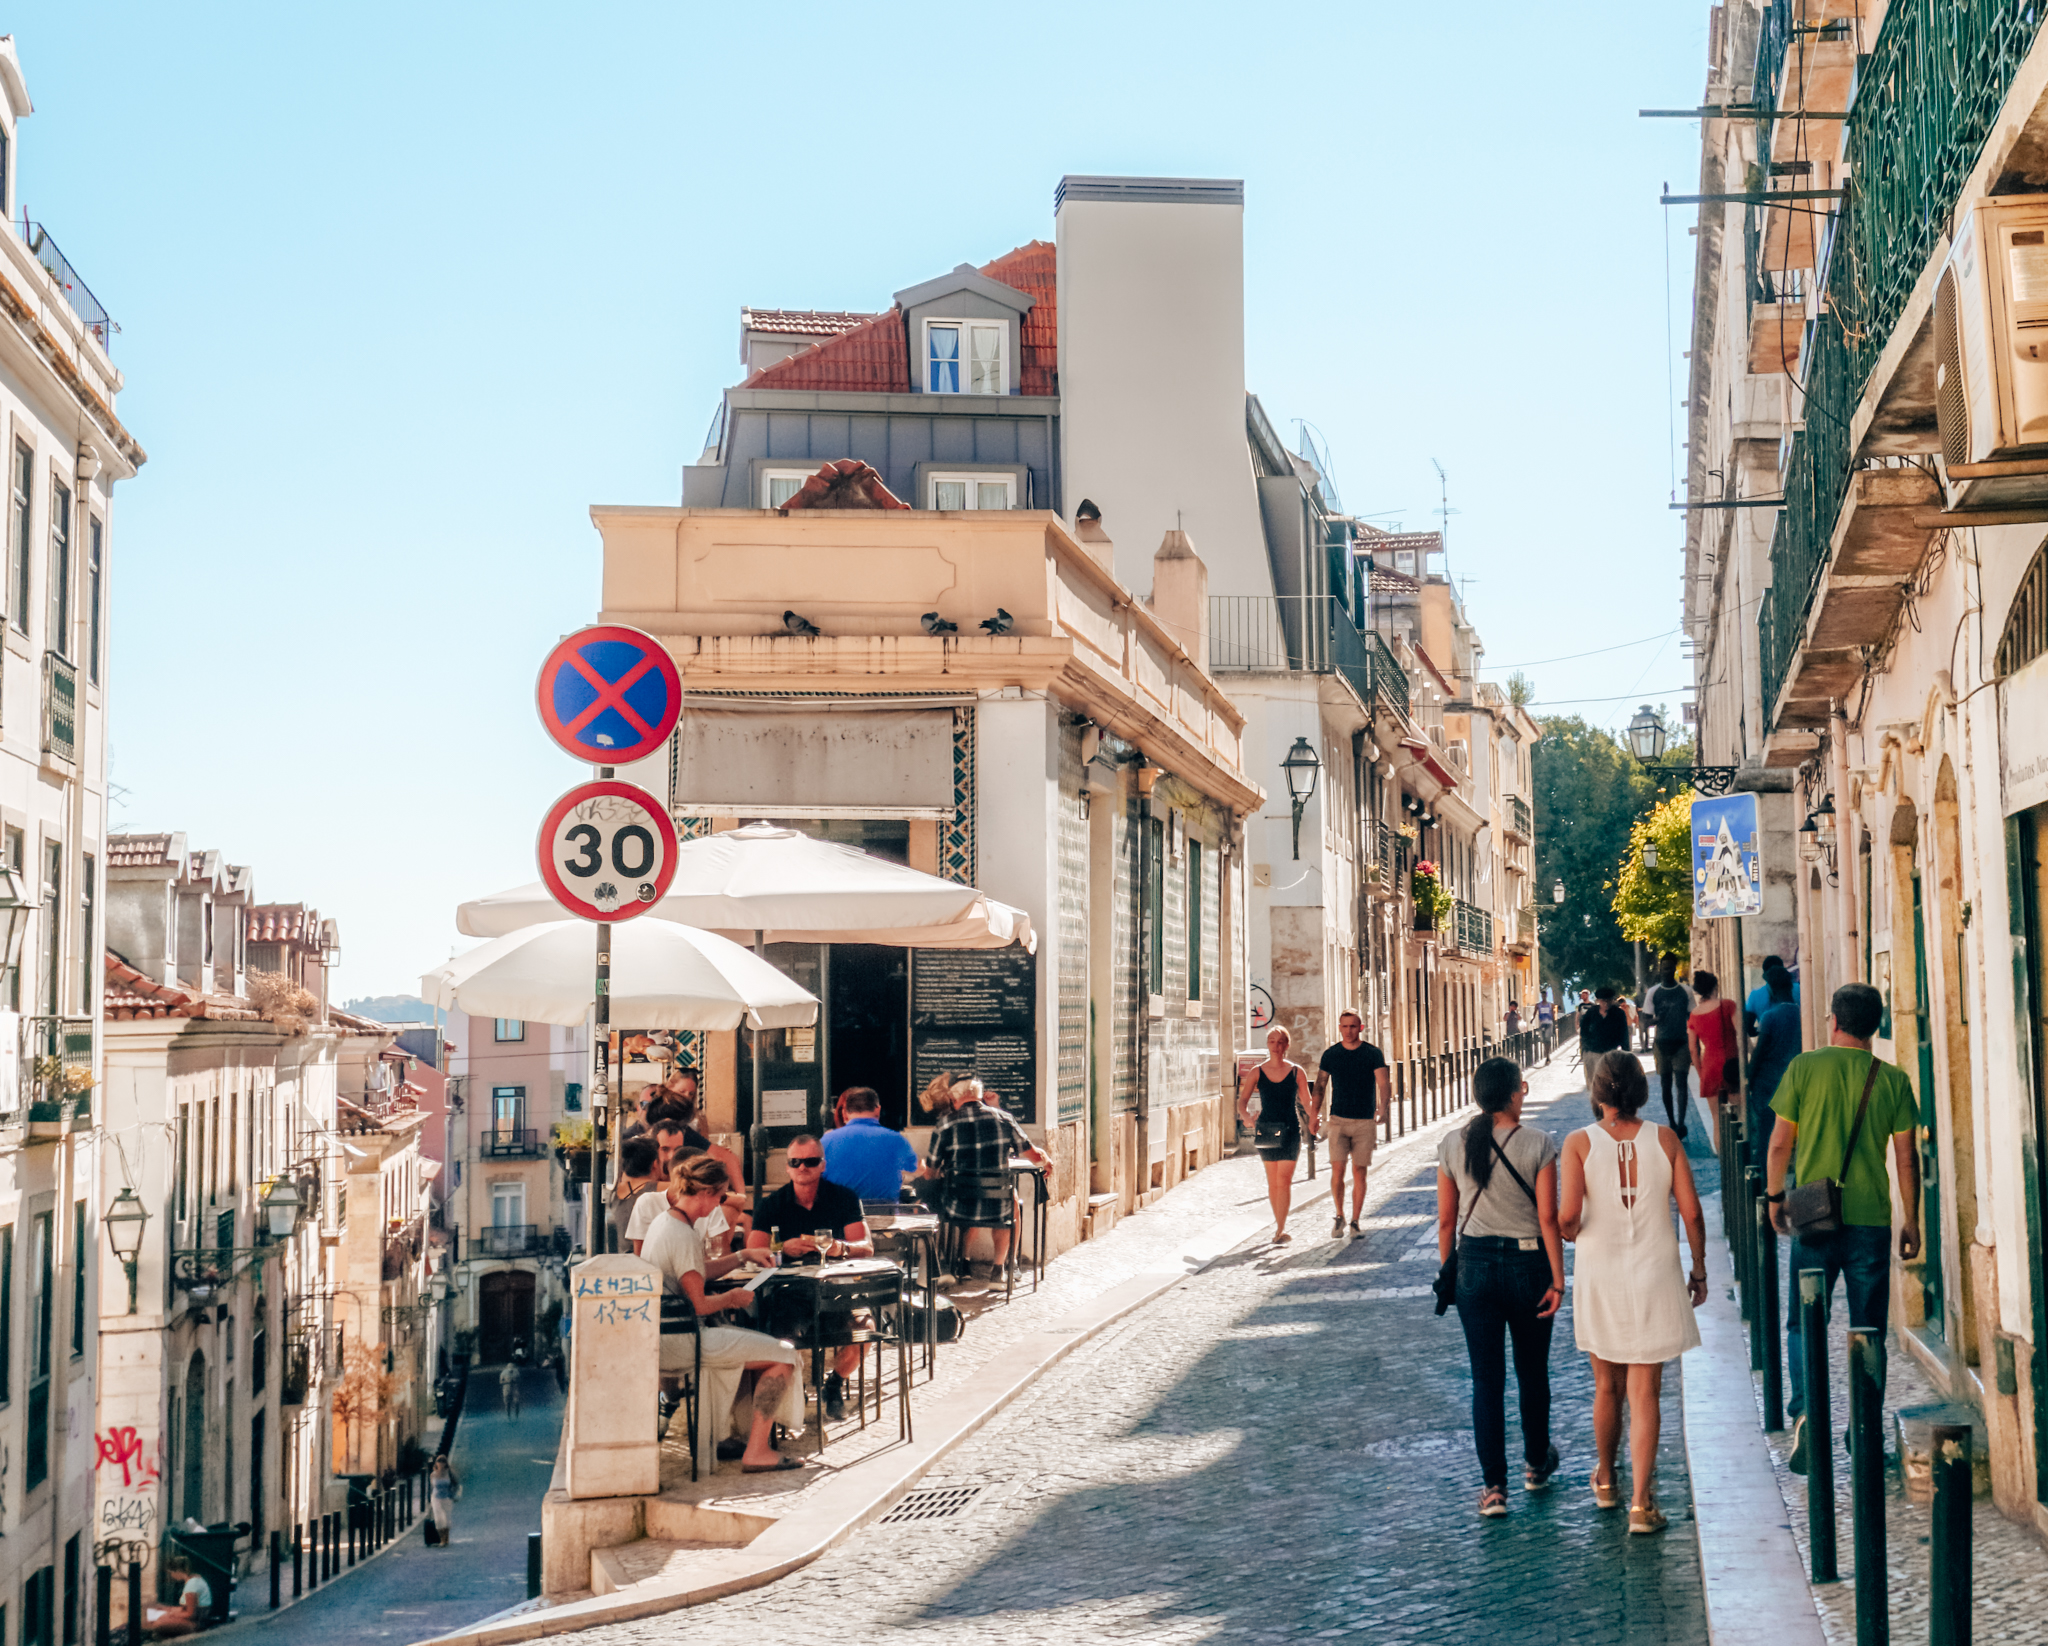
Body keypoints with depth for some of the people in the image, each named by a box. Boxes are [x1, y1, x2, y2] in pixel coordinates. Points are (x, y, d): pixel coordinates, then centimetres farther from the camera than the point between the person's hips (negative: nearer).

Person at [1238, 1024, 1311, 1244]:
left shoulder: (1297, 1072, 2)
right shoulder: (1257, 1073, 4)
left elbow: (1306, 1102, 3)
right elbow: (1243, 1098, 0)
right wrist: (1245, 1113, -21)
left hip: (1290, 1129, -2)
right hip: (1266, 1129, 2)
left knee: (1284, 1180, -10)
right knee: (1273, 1182, 7)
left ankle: (1280, 1229, -11)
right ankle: (1279, 1225, 21)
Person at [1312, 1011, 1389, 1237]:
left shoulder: (1373, 1054, 0)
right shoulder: (1330, 1054, 5)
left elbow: (1383, 1083, -7)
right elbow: (1320, 1086, 10)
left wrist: (1383, 1108, -23)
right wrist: (1314, 1114, 1)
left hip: (1365, 1121, -1)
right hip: (1337, 1119, 1)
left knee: (1359, 1172, 2)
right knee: (1337, 1169, -8)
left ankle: (1355, 1221, 10)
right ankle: (1338, 1216, 9)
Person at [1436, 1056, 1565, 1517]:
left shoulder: (1452, 1146, -2)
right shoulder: (1538, 1145, -10)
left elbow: (1446, 1220, 3)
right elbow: (1548, 1218, -11)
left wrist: (1449, 1273, 14)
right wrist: (1558, 1280, -6)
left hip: (1474, 1263, 2)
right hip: (1527, 1262, -1)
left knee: (1486, 1379, 4)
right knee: (1533, 1371, 18)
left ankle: (1493, 1486, 1)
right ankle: (1537, 1464, 35)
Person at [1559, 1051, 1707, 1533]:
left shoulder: (1579, 1143, -9)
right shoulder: (1663, 1140, -4)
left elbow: (1568, 1216, -17)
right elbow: (1692, 1212, -4)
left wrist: (1568, 1234, 7)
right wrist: (1699, 1268, 9)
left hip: (1599, 1278, 0)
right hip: (1655, 1277, 0)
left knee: (1607, 1387, 18)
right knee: (1645, 1392, 3)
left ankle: (1606, 1480, 37)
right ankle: (1640, 1502, -4)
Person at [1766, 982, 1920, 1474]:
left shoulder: (1805, 1068, -4)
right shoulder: (1892, 1081, -1)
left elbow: (1780, 1143, -2)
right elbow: (1907, 1159, 2)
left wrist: (1775, 1196, 12)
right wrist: (1911, 1219, 12)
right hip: (1871, 1219, 1)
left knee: (1804, 1323, 8)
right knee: (1869, 1331, 10)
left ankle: (1805, 1410, -11)